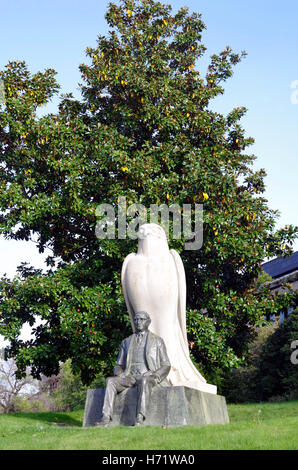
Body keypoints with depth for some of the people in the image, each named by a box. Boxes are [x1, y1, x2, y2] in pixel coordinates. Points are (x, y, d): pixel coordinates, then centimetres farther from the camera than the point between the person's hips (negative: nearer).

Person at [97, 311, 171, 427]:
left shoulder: (157, 341, 12)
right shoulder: (126, 342, 21)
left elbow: (166, 366, 7)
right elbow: (118, 365, 21)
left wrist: (153, 374, -13)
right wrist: (120, 373, -4)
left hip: (149, 378, -3)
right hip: (130, 377, 3)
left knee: (144, 381, -39)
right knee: (110, 381, -26)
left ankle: (140, 418, -51)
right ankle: (106, 418, -37)